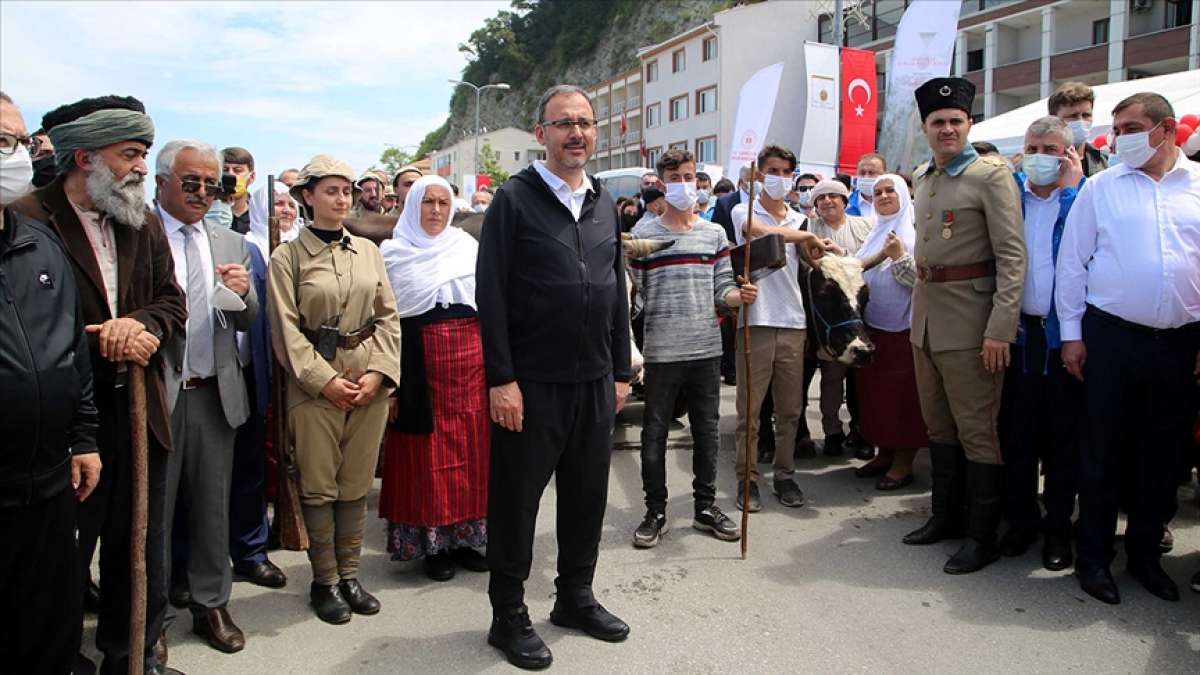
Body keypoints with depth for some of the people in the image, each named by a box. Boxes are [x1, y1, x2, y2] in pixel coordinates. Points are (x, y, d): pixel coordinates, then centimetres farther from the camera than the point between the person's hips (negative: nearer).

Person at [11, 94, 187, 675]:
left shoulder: (145, 226, 9)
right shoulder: (26, 221, -12)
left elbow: (172, 301, 10)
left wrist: (143, 323, -11)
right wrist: (101, 345, -18)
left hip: (140, 412, 7)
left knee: (140, 550, 18)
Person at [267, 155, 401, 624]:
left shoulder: (368, 251, 9)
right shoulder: (287, 257, -2)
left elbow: (388, 317, 6)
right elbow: (287, 329, -7)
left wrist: (378, 373, -6)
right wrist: (326, 380, -13)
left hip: (370, 382, 3)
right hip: (315, 385, -3)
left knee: (357, 484, 10)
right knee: (319, 486, 4)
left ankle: (349, 573, 23)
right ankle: (324, 581, 19)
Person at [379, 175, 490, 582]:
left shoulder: (468, 247, 11)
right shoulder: (393, 253, 4)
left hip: (470, 359, 3)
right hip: (421, 362, -2)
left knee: (471, 449, 5)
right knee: (427, 453, 2)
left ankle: (465, 536, 18)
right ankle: (431, 544, 13)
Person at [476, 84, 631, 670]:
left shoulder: (604, 202, 12)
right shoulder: (514, 198, -6)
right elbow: (490, 293, -10)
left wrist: (621, 370, 12)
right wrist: (501, 379, -15)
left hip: (595, 381, 6)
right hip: (531, 383, -6)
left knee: (587, 495, 15)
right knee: (516, 500, 5)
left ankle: (576, 597, 33)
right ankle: (509, 616, 21)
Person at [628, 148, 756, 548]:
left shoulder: (714, 233, 9)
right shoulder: (643, 234, 0)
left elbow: (722, 289, 6)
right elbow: (631, 294, -1)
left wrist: (740, 295, -12)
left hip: (706, 348, 3)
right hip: (661, 350, -3)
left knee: (707, 430, 11)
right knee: (655, 432, 4)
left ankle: (706, 506, 25)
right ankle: (656, 512, 17)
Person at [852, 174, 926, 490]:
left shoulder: (915, 231, -7)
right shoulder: (875, 233, 15)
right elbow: (861, 272, 22)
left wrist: (900, 257, -23)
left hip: (903, 327, -7)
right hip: (871, 325, 7)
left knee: (903, 396, 0)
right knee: (875, 392, 12)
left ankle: (903, 464, 9)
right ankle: (884, 454, 25)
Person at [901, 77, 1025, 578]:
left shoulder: (991, 175, -9)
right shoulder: (922, 177, 13)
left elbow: (1012, 256, -14)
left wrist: (1000, 329, -20)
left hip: (968, 321, -7)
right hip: (925, 316, 7)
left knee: (977, 431, 0)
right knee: (938, 426, 17)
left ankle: (983, 536, 12)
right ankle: (946, 516, 31)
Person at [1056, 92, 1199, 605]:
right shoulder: (1099, 188, 1)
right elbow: (1072, 263, 1)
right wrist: (1071, 334, -2)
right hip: (1112, 337, -2)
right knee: (1103, 451, 5)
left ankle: (1145, 553, 27)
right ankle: (1093, 557, 18)